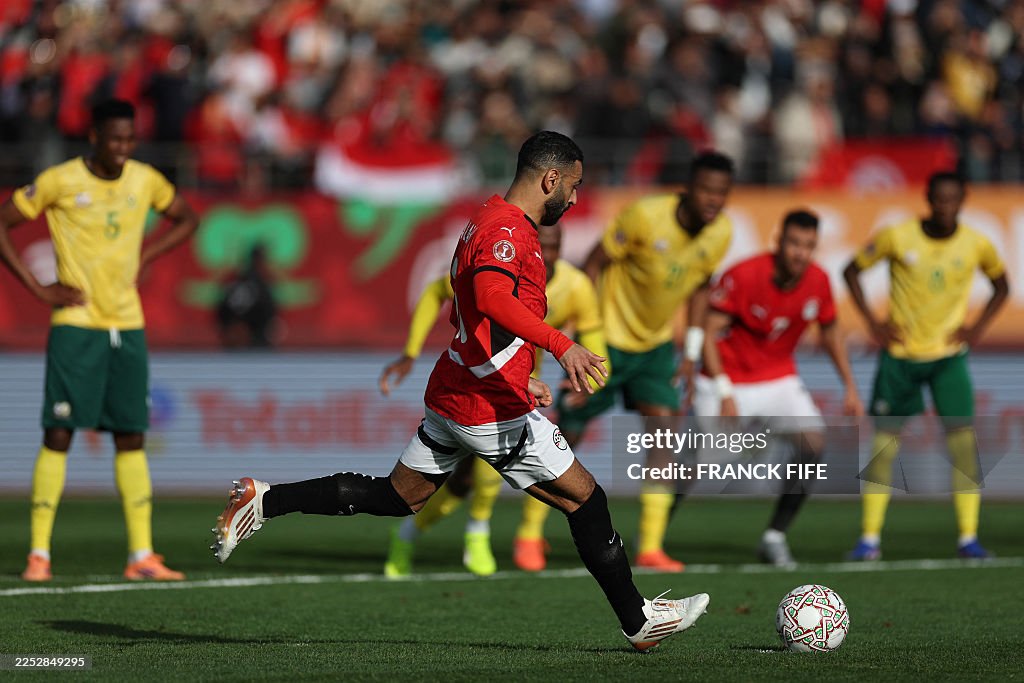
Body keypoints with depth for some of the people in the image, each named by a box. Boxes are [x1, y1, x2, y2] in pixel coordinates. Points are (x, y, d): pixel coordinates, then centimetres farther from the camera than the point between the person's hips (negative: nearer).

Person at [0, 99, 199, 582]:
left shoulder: (145, 181, 5)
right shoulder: (60, 182, -8)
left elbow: (185, 220, 22)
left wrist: (144, 257, 7)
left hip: (128, 325, 4)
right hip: (75, 324, -4)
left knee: (132, 437, 5)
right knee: (59, 433, -7)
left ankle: (141, 556, 7)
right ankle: (39, 555, -3)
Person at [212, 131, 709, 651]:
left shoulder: (489, 221, 17)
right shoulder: (507, 229, -17)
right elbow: (491, 297, -37)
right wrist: (560, 345, -46)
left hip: (450, 394, 10)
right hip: (491, 409, -10)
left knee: (396, 497, 16)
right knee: (584, 498, -1)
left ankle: (264, 501, 13)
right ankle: (638, 621, 6)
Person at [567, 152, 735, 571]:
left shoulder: (722, 233, -9)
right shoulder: (646, 217, -25)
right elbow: (596, 263, -15)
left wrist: (692, 355, 5)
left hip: (656, 344, 5)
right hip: (610, 336, -4)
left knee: (664, 425, -12)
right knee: (568, 434, 1)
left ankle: (650, 548, -9)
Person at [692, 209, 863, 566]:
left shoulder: (818, 281, -7)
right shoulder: (743, 275, -22)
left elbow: (830, 332, 11)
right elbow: (710, 333, -19)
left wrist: (850, 387, 6)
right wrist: (725, 395, -25)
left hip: (779, 377, 4)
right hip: (729, 376, -4)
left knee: (813, 442, -16)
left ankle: (775, 536, -5)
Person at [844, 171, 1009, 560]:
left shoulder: (976, 245, -5)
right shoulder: (897, 237, -10)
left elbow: (1001, 284, 13)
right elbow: (852, 270, 2)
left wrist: (978, 327, 0)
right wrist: (873, 322, -5)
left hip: (949, 355, 1)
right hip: (900, 355, -1)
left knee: (963, 438, -10)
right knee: (884, 441, 0)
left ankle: (969, 538, -4)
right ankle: (870, 539, 8)